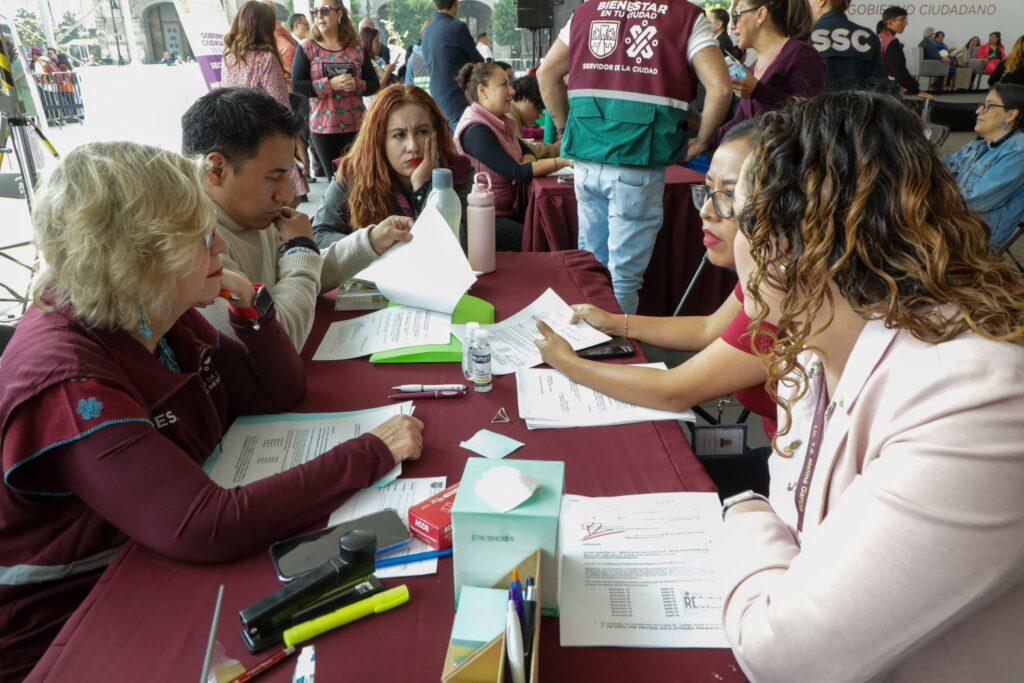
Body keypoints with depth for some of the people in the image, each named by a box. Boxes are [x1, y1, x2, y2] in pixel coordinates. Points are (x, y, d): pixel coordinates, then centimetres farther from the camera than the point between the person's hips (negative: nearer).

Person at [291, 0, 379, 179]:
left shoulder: (357, 46, 3)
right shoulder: (307, 47, -1)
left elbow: (374, 84, 5)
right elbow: (296, 84, -8)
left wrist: (357, 84, -16)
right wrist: (329, 84, -20)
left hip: (357, 125, 1)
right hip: (323, 127, -1)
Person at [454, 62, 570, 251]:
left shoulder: (498, 122, 11)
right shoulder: (476, 130, -19)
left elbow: (527, 151, 13)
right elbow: (517, 172, -23)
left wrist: (526, 162, -12)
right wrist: (564, 161, -24)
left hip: (508, 211, 9)